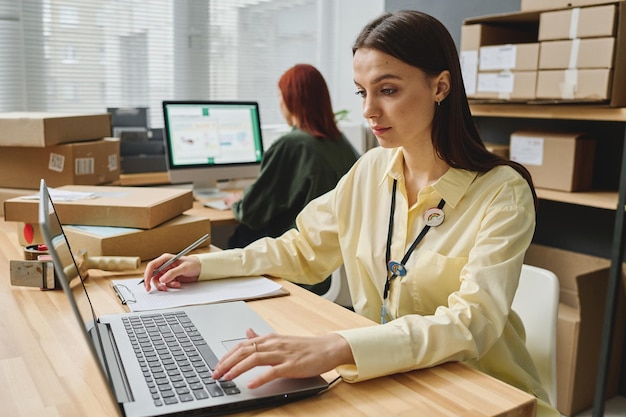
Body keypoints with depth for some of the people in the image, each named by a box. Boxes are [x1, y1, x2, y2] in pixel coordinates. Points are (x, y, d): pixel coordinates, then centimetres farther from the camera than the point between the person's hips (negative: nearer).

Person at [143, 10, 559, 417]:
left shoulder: (502, 194, -16)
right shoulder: (372, 169, -1)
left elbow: (472, 323, -27)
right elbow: (303, 251, 9)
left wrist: (334, 348, -42)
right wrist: (206, 265, -2)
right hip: (386, 383, 4)